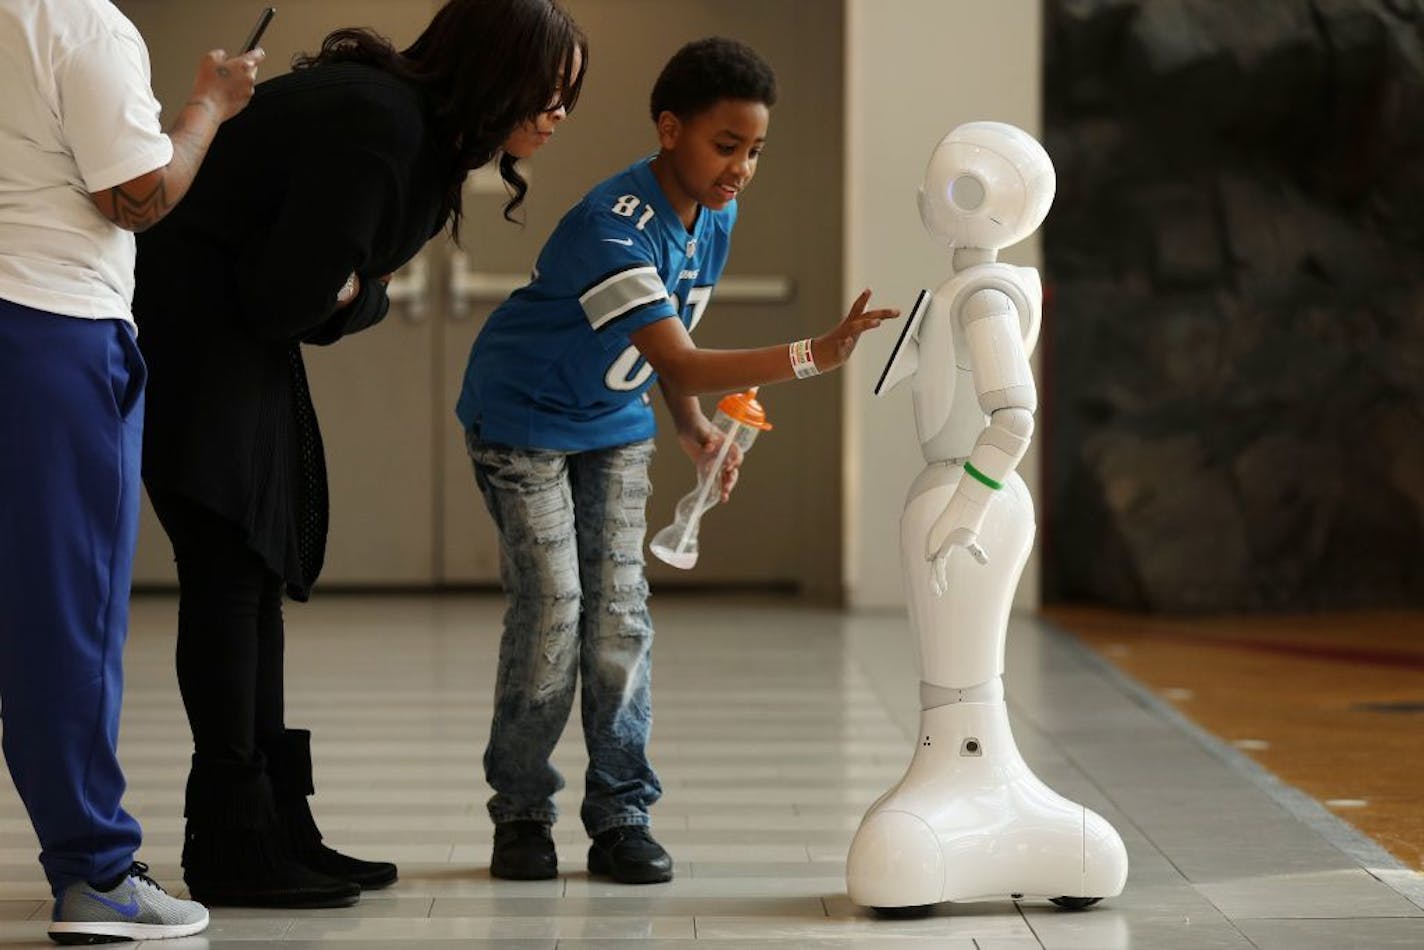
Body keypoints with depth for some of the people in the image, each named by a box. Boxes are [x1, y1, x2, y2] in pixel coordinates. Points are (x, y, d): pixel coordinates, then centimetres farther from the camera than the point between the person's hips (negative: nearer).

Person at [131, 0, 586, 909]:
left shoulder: (422, 125, 6)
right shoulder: (373, 129, -26)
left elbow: (346, 286, 12)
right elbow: (286, 295, -24)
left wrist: (346, 294, -9)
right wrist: (345, 292, -4)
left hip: (238, 332, 11)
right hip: (187, 334, -11)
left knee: (260, 568, 11)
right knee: (228, 569, -9)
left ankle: (277, 830, 16)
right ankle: (233, 845, -4)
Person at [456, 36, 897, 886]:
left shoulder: (715, 217, -7)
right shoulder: (612, 227, -33)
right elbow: (678, 364, -40)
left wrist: (696, 430, 0)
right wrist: (812, 357, -47)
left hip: (614, 424, 6)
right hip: (523, 419, -6)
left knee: (620, 612, -1)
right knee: (551, 611, -10)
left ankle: (621, 816, 3)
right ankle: (521, 811, 4)